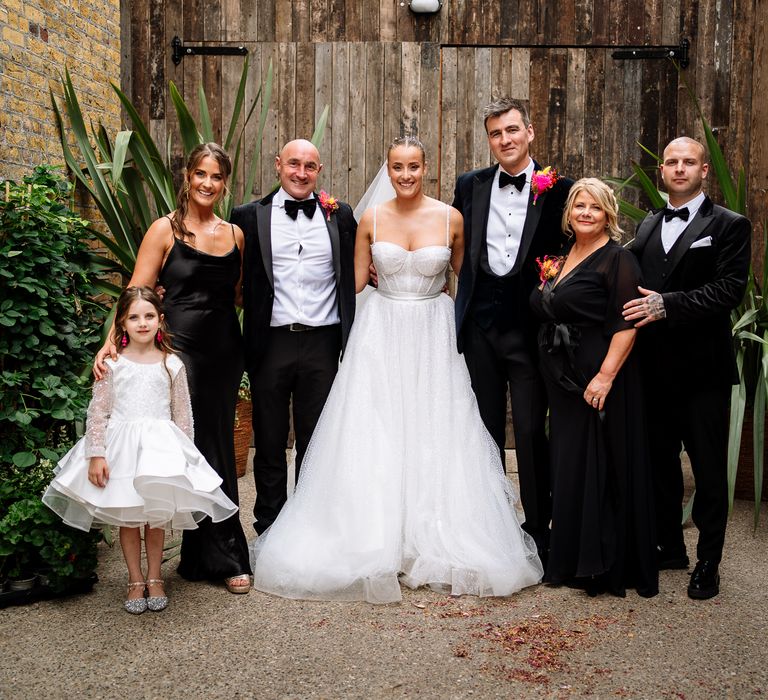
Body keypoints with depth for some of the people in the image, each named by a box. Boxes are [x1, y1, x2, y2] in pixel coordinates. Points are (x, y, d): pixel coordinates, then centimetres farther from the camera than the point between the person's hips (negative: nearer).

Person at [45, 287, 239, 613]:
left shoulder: (172, 364, 1)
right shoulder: (112, 364, -3)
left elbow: (183, 415, 5)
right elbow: (98, 412, -3)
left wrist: (183, 457, 5)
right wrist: (96, 455, -9)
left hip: (161, 448, 0)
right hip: (121, 447, 0)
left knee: (157, 516, 8)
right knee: (127, 517, 9)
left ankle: (154, 577, 26)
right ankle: (135, 580, 24)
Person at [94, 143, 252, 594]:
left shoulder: (235, 234, 10)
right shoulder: (166, 230, -2)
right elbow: (137, 294, -8)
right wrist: (112, 341, -21)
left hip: (225, 351, 5)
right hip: (182, 349, -4)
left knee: (219, 448, 10)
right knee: (200, 450, 1)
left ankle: (201, 555, 26)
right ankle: (226, 556, 14)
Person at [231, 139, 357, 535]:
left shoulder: (340, 215, 7)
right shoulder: (249, 217, 2)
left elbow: (355, 274, 9)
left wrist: (351, 340, 0)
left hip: (322, 343, 1)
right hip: (270, 343, -1)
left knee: (316, 442, 12)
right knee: (269, 443, 10)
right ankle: (269, 530, 25)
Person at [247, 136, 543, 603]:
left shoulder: (451, 218, -2)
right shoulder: (371, 220, 1)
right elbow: (356, 280, 9)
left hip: (433, 335, 0)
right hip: (382, 334, 1)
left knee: (434, 435, 3)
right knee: (375, 438, 0)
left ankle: (437, 542, 18)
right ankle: (378, 542, 14)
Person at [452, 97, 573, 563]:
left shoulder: (558, 188, -1)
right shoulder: (470, 186, 7)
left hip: (530, 327, -3)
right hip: (481, 327, 3)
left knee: (531, 433, 0)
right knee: (486, 432, 12)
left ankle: (539, 532, 15)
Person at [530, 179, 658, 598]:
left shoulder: (617, 260, -10)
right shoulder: (562, 259, 13)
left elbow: (627, 324, -18)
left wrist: (606, 376, -24)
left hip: (600, 380, -8)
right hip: (563, 381, 8)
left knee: (600, 468, 0)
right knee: (568, 467, 14)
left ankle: (606, 565, 14)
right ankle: (572, 558, 27)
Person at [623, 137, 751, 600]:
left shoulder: (729, 226, -3)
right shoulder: (647, 226, 14)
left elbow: (729, 290, -15)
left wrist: (667, 304, -22)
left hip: (703, 369, -5)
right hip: (655, 367, 5)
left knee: (709, 470, 5)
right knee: (661, 462, 15)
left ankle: (708, 562, 18)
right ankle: (670, 547, 31)